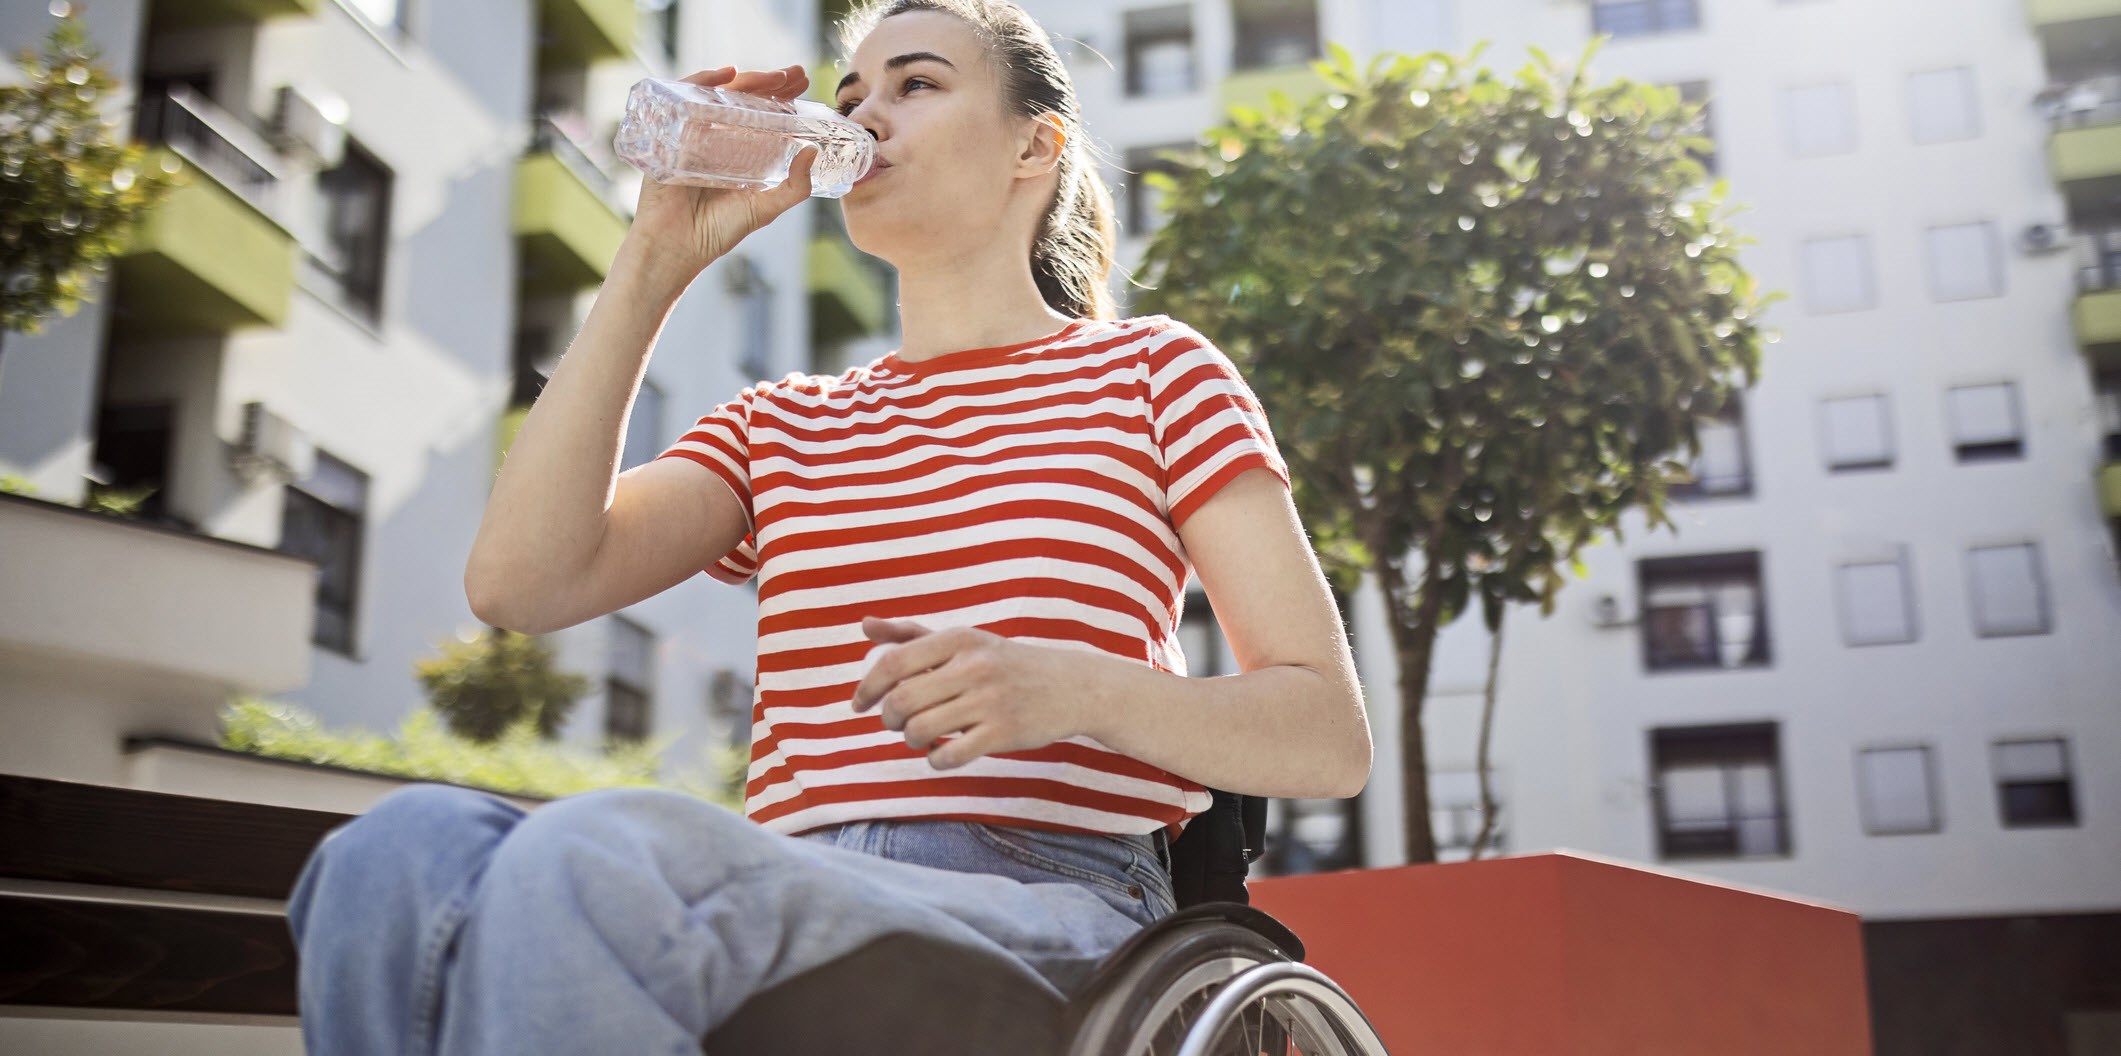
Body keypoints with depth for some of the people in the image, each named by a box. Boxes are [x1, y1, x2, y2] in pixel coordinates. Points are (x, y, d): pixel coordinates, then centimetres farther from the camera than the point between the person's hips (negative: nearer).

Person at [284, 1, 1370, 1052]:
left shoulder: (1148, 369, 14)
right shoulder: (782, 422, 24)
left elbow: (1330, 737, 6)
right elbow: (520, 582, 5)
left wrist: (1074, 688, -14)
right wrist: (658, 256, 8)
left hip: (1047, 916, -3)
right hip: (796, 902, 4)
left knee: (591, 857, -33)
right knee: (408, 848, -29)